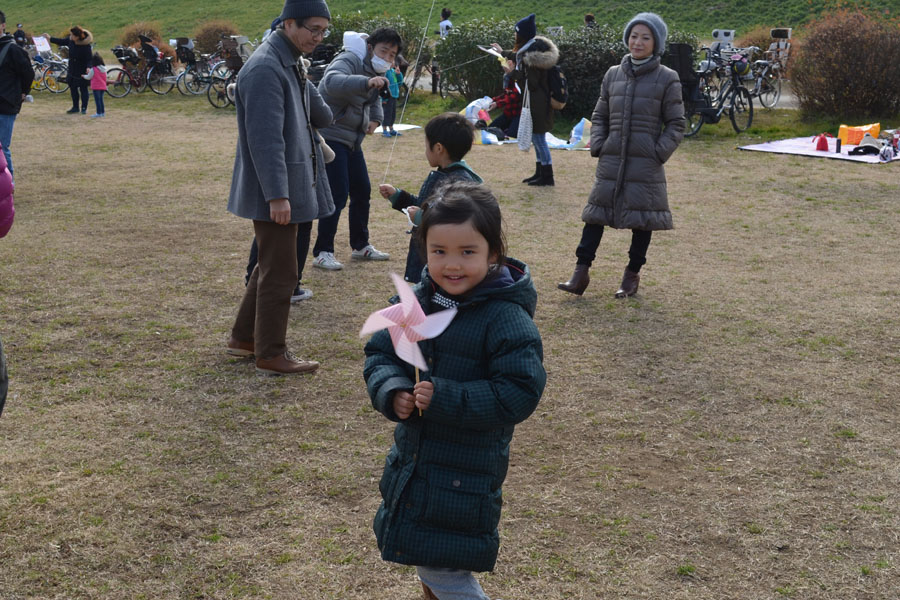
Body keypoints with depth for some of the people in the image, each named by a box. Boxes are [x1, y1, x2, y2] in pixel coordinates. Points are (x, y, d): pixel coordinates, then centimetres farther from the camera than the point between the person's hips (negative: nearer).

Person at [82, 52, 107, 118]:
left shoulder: (93, 69, -11)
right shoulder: (104, 69, 6)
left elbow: (88, 77, 0)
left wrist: (84, 76, 20)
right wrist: (89, 72, 27)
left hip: (96, 87, -6)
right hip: (103, 86, 6)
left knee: (97, 100, -4)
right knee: (101, 99, 14)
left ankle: (98, 113, -5)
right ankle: (103, 112, 17)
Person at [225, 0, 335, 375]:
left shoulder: (289, 65, 14)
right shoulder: (266, 68, -18)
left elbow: (323, 118, 13)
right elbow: (265, 137, -24)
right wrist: (277, 195, -26)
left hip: (291, 188, 10)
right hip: (275, 192, -10)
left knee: (271, 267, 18)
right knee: (280, 273, -2)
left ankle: (244, 339, 29)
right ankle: (271, 355, 8)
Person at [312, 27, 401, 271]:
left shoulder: (375, 72, 11)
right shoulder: (348, 61, -18)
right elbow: (332, 82, -41)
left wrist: (376, 119, 6)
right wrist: (367, 82, -57)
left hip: (352, 140, 9)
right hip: (330, 138, -9)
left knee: (362, 192, 13)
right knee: (337, 196, -13)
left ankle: (360, 246, 27)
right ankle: (322, 253, -6)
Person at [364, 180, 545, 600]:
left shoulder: (508, 319, -21)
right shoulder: (416, 301, -3)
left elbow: (519, 393, -24)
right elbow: (380, 353, 3)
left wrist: (446, 399, -30)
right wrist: (392, 392, -18)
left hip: (466, 467, -7)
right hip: (411, 452, 7)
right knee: (422, 552, 25)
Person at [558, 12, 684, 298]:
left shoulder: (667, 79, 0)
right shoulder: (613, 75, 10)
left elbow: (676, 123, 2)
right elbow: (599, 116, 17)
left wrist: (660, 152, -8)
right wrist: (597, 145, 4)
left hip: (645, 163, -3)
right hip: (611, 159, 3)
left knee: (642, 218, 3)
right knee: (596, 212, 1)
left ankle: (633, 275, 17)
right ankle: (581, 273, 5)